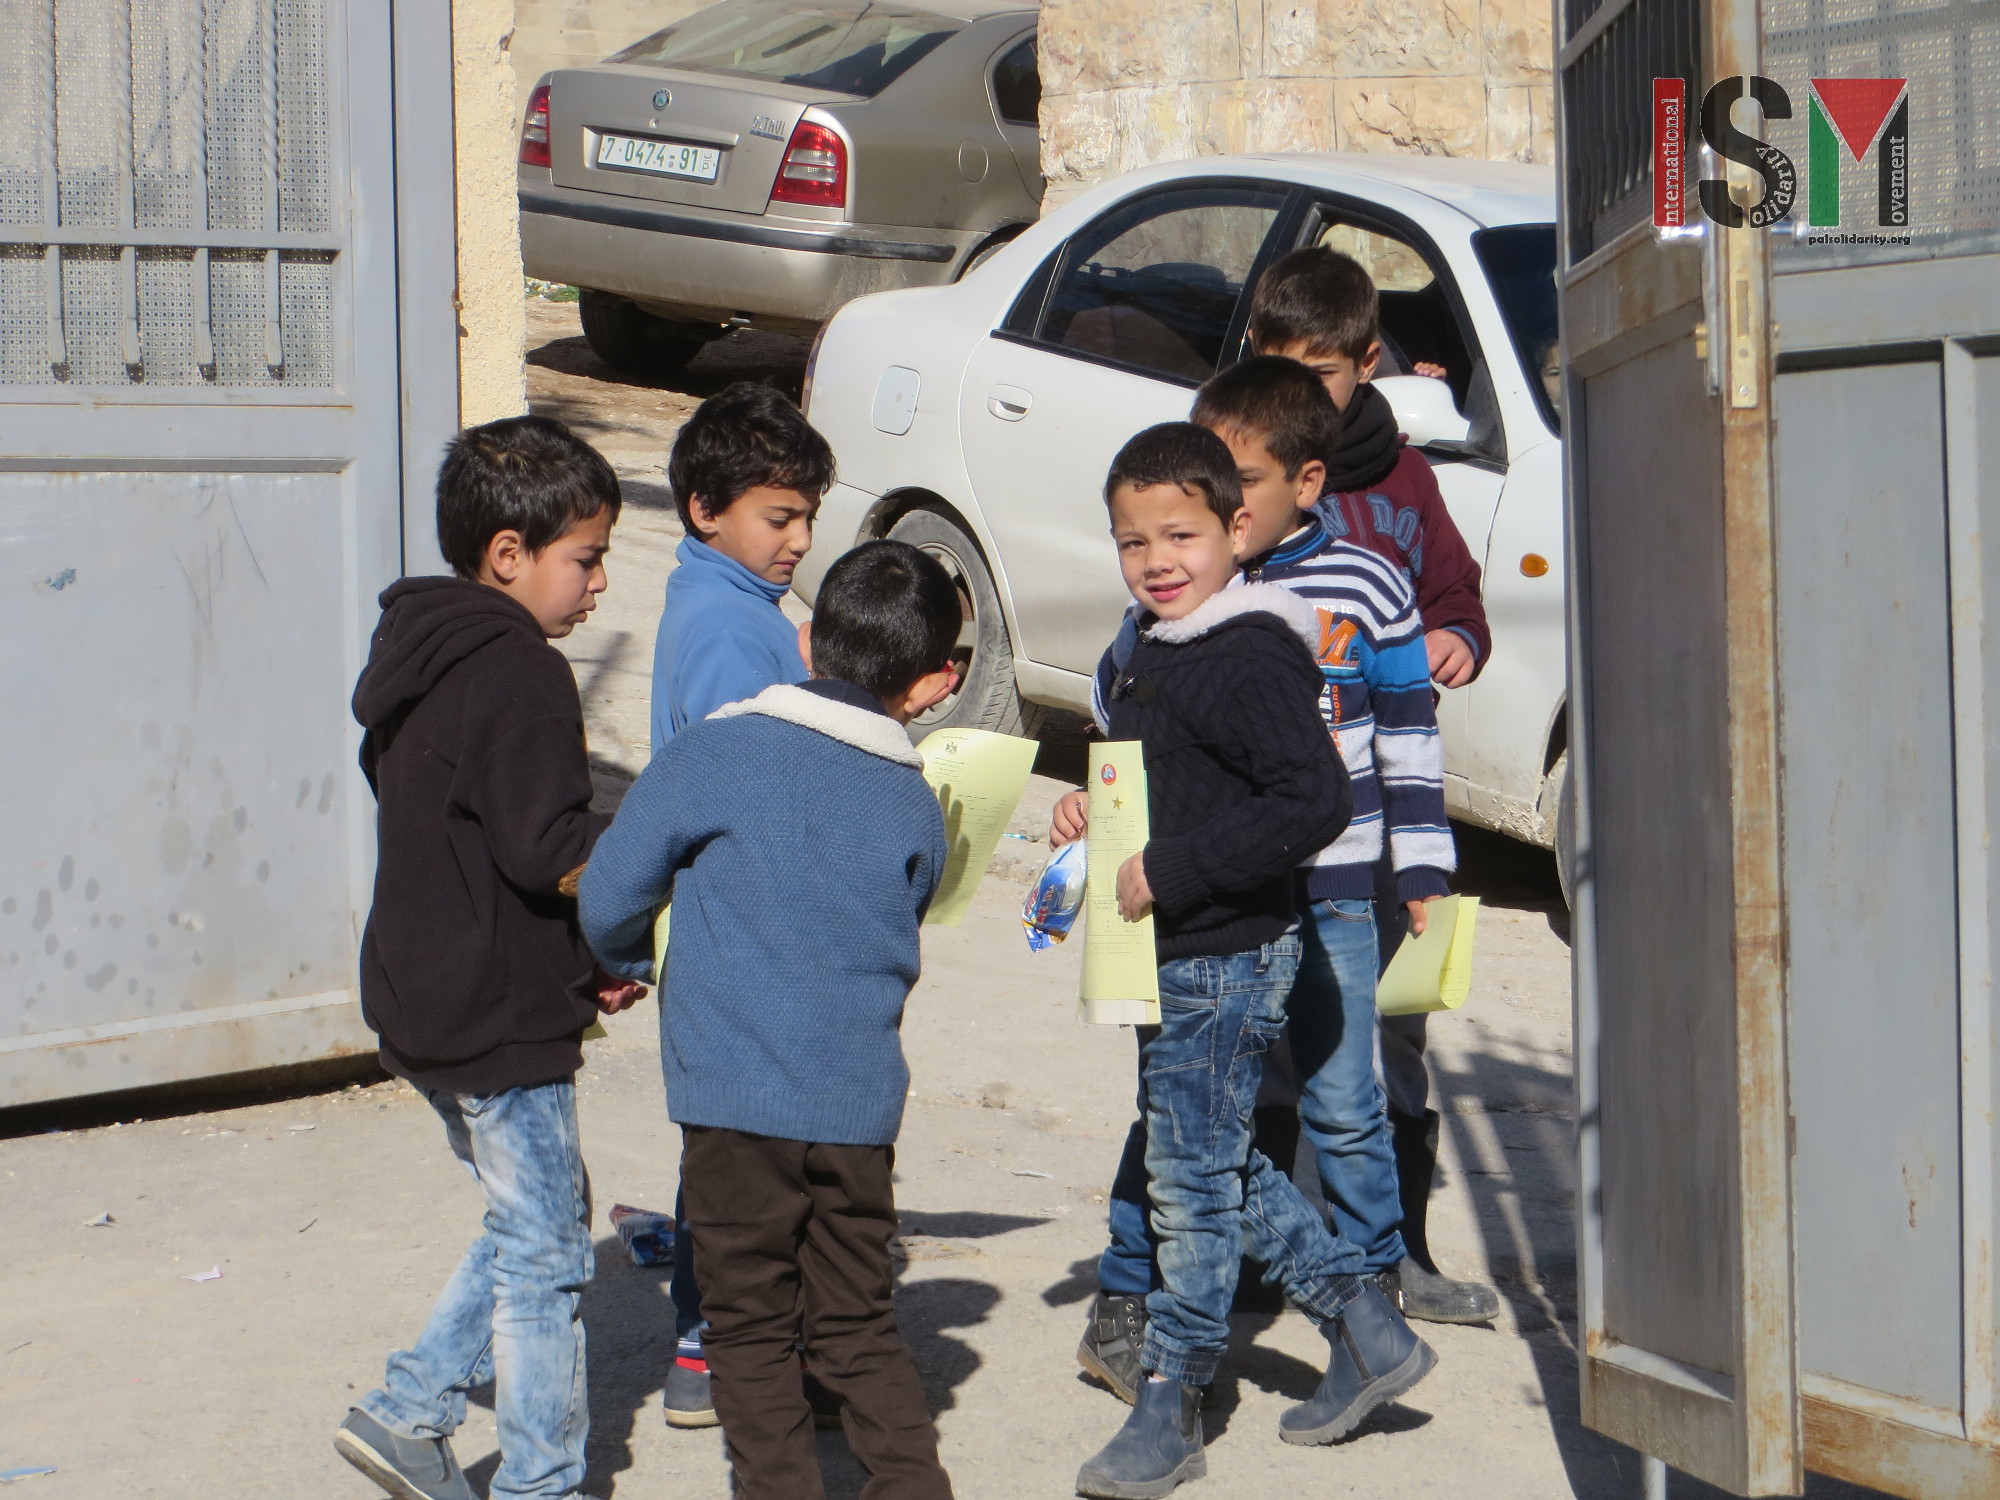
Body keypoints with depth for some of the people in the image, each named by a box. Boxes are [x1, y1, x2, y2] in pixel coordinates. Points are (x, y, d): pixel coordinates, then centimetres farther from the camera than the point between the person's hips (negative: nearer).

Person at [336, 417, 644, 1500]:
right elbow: (548, 849, -24)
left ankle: (407, 1412, 19)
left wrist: (583, 960, 13)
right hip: (501, 1021, -10)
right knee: (545, 1249, 2)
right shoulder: (519, 675, -18)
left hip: (426, 1005, 10)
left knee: (530, 1220, 21)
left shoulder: (418, 660, 13)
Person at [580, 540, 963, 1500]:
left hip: (738, 1097, -3)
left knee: (752, 1333, 8)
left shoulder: (714, 756, -7)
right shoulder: (917, 808, 4)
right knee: (858, 1329, 15)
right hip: (862, 1103, 4)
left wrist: (627, 964, 20)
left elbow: (610, 896, -1)